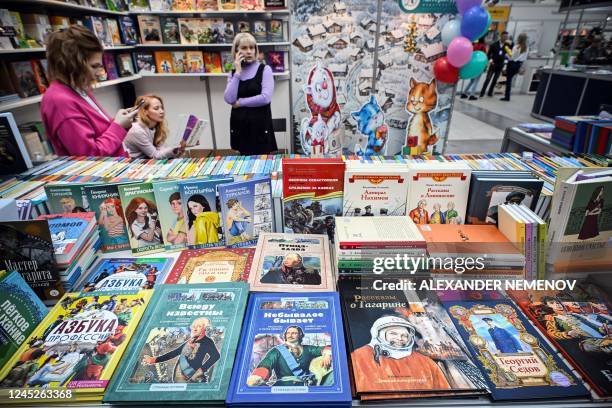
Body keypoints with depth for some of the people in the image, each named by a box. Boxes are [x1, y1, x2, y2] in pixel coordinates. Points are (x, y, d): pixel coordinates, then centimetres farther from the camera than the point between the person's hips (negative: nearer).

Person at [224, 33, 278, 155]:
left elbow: (265, 98, -16)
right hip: (240, 125, 4)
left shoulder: (264, 69, -2)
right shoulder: (233, 73, 9)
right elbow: (229, 99, -7)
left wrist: (240, 102, -8)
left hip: (260, 124, -3)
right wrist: (238, 73, -8)